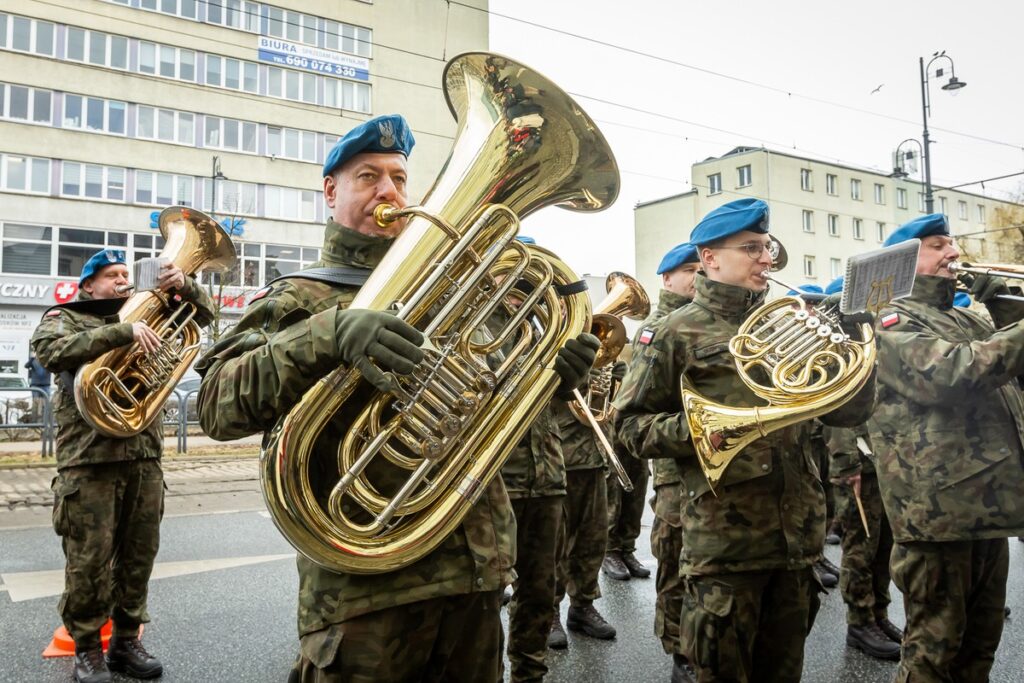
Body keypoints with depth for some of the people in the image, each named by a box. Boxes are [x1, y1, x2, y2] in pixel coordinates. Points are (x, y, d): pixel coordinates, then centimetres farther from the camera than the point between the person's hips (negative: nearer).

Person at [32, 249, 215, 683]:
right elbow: (52, 352, -17)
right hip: (89, 457, -4)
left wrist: (184, 285, -5)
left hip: (144, 455, 4)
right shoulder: (63, 318, 5)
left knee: (139, 557, 10)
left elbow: (202, 315, 16)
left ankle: (126, 642, 23)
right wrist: (122, 333, -27)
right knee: (89, 560, 1)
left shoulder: (144, 313, 18)